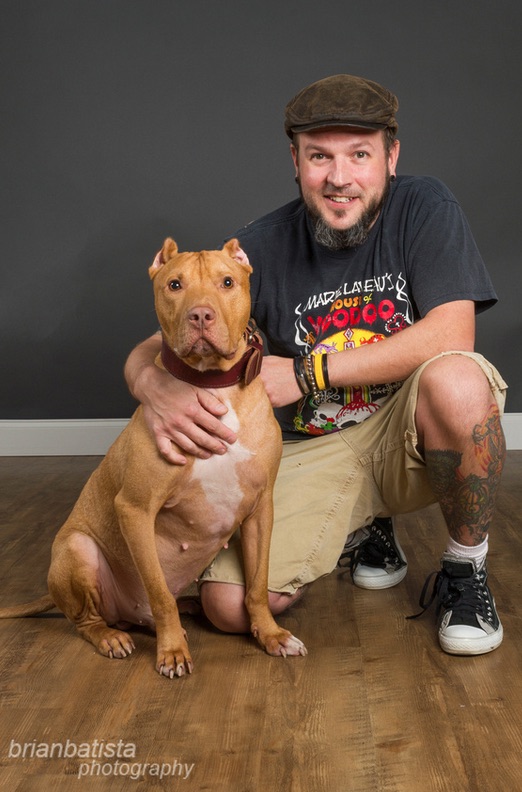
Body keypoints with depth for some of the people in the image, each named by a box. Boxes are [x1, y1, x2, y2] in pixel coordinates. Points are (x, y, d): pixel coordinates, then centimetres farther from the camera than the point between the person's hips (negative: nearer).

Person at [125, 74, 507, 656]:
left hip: (411, 432, -1)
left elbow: (450, 334, -21)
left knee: (456, 381, -36)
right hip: (312, 451, 2)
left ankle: (465, 568, -8)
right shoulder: (262, 249, -8)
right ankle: (362, 529, 16)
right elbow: (149, 351, -8)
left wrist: (307, 374, -24)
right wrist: (156, 389, -35)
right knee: (231, 605, -16)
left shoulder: (423, 209, -9)